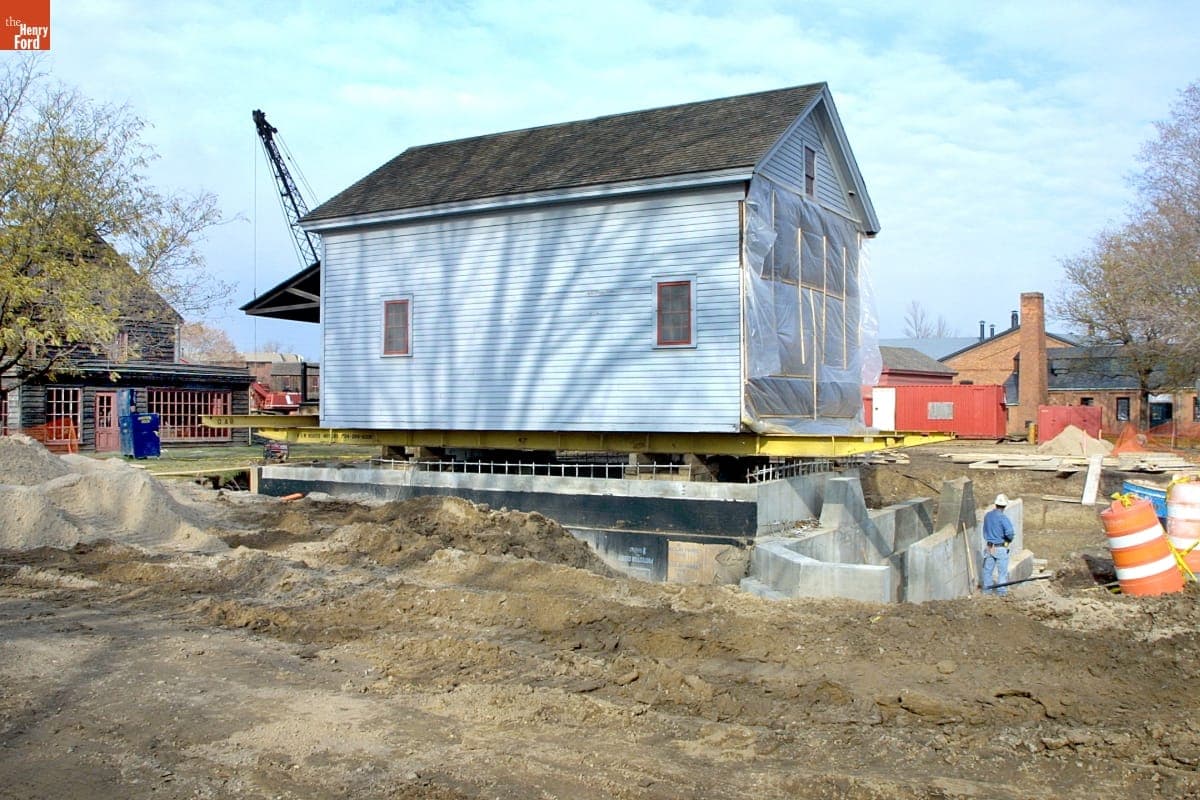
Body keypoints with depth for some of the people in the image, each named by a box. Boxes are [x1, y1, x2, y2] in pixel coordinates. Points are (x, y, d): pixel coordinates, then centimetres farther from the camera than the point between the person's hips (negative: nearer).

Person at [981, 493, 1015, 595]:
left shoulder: (987, 515, 1)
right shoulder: (1003, 518, -19)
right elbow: (1009, 532, -26)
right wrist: (1010, 540, -6)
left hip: (989, 547, 5)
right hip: (1001, 548, -5)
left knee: (988, 569, 14)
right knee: (1002, 570, 7)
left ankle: (987, 588, 21)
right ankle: (1001, 590, 12)